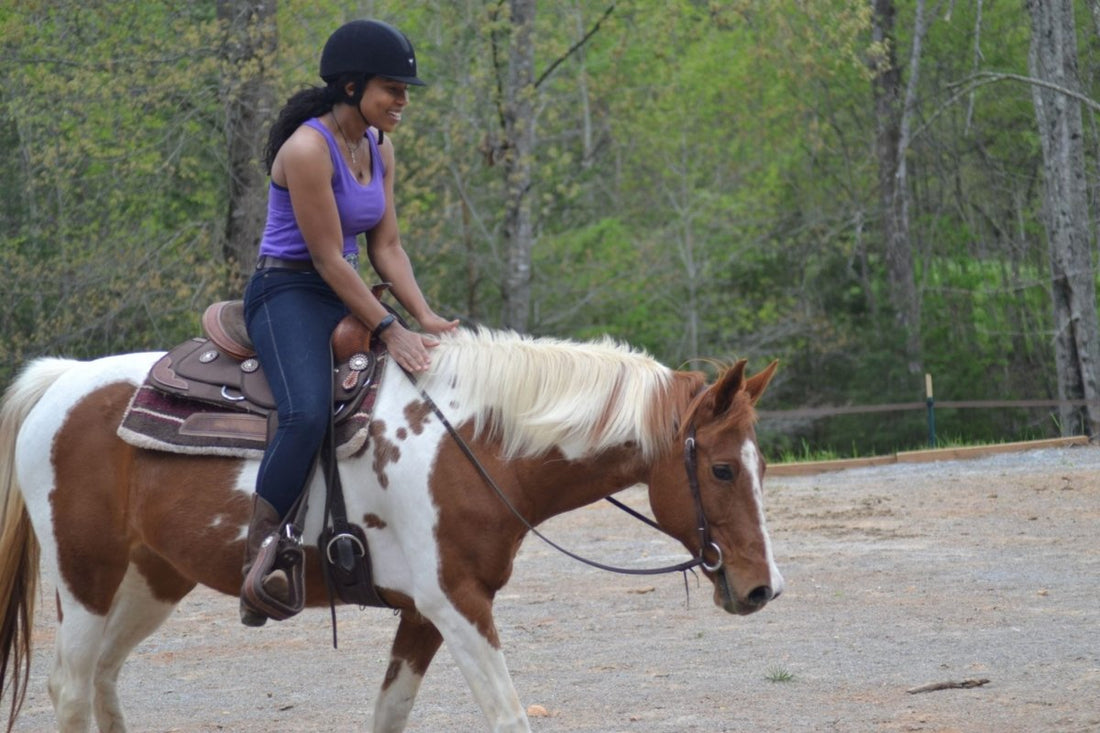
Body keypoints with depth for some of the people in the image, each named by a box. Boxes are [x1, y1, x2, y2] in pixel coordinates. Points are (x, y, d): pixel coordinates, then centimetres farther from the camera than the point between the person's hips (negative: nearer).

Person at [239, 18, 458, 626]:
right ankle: (258, 554, -30)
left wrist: (424, 316, -7)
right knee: (309, 413, -33)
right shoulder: (307, 149, -18)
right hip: (288, 294, -9)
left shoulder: (378, 149, 9)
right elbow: (328, 257, -19)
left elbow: (386, 247, 8)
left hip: (344, 295, 9)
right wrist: (388, 330, -21)